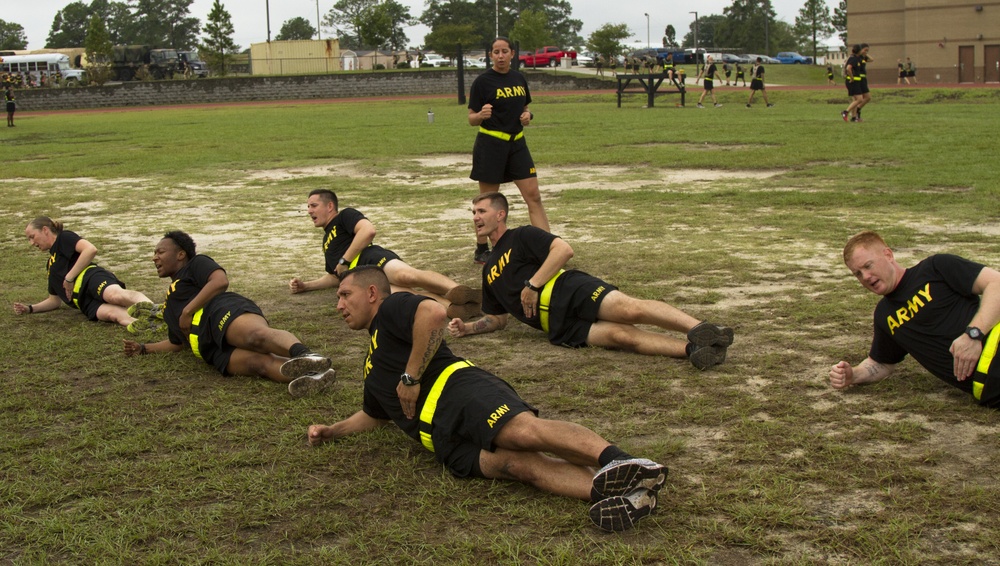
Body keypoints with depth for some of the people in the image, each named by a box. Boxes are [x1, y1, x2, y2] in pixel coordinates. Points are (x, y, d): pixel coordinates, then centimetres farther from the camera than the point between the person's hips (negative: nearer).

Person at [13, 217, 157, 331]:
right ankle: (148, 326, -60)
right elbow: (54, 300, 41)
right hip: (87, 303, 5)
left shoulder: (63, 238, 14)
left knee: (115, 295, -41)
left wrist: (69, 277, -3)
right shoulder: (51, 266, 37)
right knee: (112, 313, -32)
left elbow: (90, 249, -5)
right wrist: (30, 309, 27)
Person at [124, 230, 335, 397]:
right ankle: (308, 373, -62)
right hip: (212, 349, 4)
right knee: (258, 362, -31)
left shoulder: (196, 263, 22)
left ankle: (304, 355, -70)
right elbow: (178, 342, 49)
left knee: (256, 335, -41)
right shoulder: (170, 307, 45)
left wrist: (188, 310, 0)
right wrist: (144, 348, 42)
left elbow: (220, 281, 2)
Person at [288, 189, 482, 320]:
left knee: (405, 275, -41)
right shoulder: (327, 243, 42)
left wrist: (344, 261, -1)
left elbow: (368, 230, -3)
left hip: (371, 258, -4)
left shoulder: (345, 216, 18)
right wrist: (305, 286, 33)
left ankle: (459, 292, -51)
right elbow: (334, 277, 46)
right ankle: (451, 306, -55)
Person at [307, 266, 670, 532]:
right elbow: (373, 416, 52)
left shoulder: (391, 309, 12)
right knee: (514, 463, -25)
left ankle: (618, 462, -52)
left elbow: (434, 313, -10)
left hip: (456, 387, -5)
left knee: (523, 431, -35)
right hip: (445, 439, 5)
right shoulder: (372, 368, 38)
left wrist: (410, 377, -6)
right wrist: (331, 431, 39)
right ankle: (616, 493, -49)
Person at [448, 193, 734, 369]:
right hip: (558, 325, 3)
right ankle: (691, 349, -41)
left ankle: (700, 330, -39)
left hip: (568, 291, -3)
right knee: (620, 335, -24)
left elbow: (564, 250, -5)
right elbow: (498, 317, 34)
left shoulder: (521, 236, 11)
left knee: (630, 310, -31)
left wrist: (532, 285, -9)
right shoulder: (489, 271, 30)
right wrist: (467, 327, 16)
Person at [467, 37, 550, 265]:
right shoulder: (483, 81, -7)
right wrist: (481, 115, -29)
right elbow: (472, 119, -7)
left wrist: (527, 115, -1)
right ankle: (481, 250, 15)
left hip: (517, 143, 5)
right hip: (490, 144, -5)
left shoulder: (518, 78, 9)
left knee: (534, 197, 0)